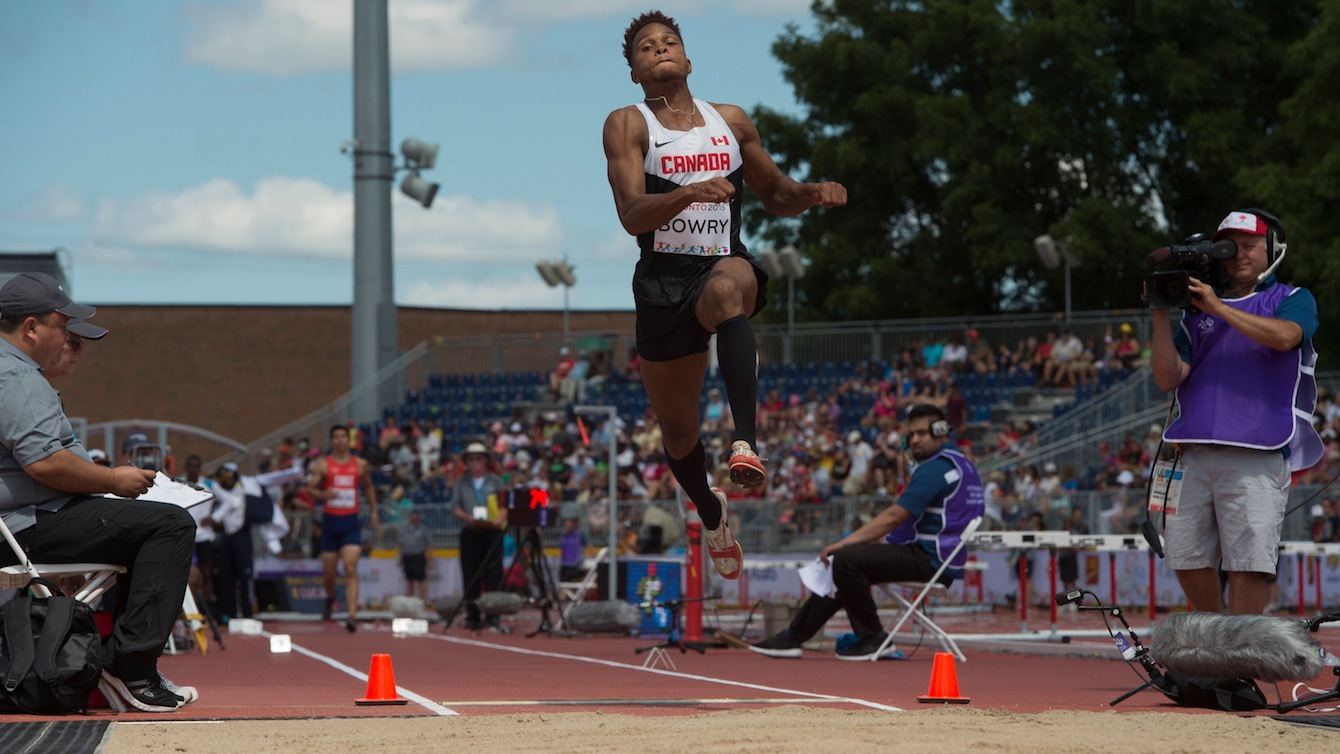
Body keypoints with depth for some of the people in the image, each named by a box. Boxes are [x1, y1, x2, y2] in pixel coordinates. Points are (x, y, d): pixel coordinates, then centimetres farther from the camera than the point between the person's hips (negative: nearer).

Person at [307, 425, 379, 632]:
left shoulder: (360, 465, 8)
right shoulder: (322, 465, 1)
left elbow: (368, 487, 24)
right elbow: (309, 488, -5)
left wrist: (373, 511, 21)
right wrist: (323, 494, -25)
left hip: (351, 521, 0)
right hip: (330, 520, 0)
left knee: (351, 569, -15)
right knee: (328, 570, 9)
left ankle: (352, 615, -23)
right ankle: (330, 598, 43)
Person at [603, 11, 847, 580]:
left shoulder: (730, 122, 11)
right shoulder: (627, 126, 0)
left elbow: (775, 196, 24)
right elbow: (631, 215, -14)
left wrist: (812, 194, 1)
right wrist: (688, 194, -32)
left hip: (725, 265, 0)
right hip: (663, 279, 0)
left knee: (727, 288, -40)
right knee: (676, 426, 12)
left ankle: (746, 442, -52)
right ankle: (711, 514, 45)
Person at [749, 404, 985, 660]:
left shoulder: (935, 468, -13)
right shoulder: (959, 464, 19)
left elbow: (894, 516, -18)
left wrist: (845, 543, -15)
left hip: (930, 560, -11)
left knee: (846, 559, -22)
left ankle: (872, 638, -10)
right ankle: (793, 637, 14)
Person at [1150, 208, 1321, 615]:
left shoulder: (1293, 300, 11)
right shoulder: (1197, 313, 21)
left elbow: (1284, 336, -13)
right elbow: (1169, 378, 10)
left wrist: (1219, 308, -10)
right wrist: (1161, 314, 1)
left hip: (1257, 456, -4)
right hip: (1195, 455, 4)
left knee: (1249, 563, -11)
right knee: (1188, 559, 3)